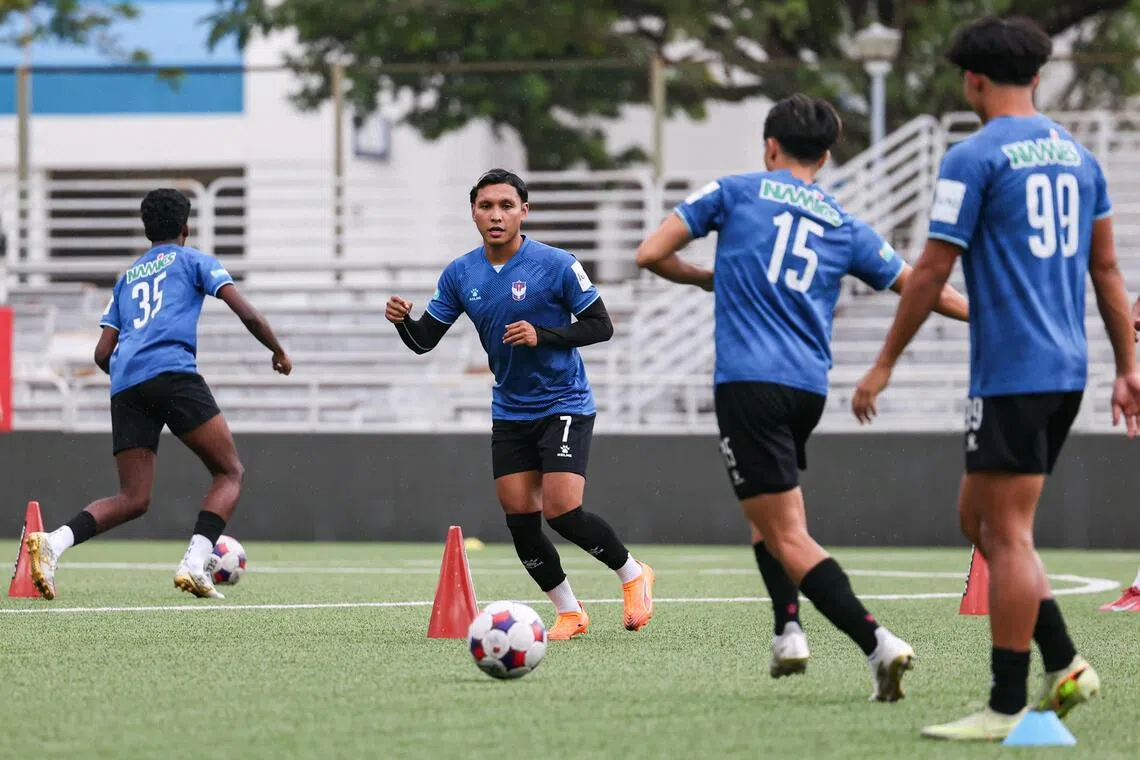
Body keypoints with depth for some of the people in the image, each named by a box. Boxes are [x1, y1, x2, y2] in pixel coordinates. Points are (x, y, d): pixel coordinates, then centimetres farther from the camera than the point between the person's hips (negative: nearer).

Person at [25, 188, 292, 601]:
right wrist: (279, 352, 23)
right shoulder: (194, 260, 18)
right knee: (229, 473, 5)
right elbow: (248, 314, 7)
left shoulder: (127, 277, 31)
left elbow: (102, 354, 25)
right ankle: (194, 565, -17)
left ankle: (53, 542, -19)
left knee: (133, 499, 6)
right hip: (173, 373, -5)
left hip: (125, 385, 5)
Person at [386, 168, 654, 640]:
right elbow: (424, 340, 2)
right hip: (509, 410, 5)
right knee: (519, 517, -2)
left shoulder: (556, 265, -13)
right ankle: (569, 613, 14)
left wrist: (542, 335, -24)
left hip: (563, 405, -5)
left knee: (562, 512, -16)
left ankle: (633, 575, 9)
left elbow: (601, 326, -10)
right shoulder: (460, 275, 0)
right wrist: (402, 321, -20)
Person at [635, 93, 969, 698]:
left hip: (748, 381, -5)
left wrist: (710, 280, 23)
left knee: (787, 535, -9)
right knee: (768, 509, 28)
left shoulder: (735, 191, 7)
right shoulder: (845, 228, 15)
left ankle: (878, 643, -23)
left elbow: (651, 255, 5)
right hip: (809, 388, 5)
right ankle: (788, 631, 16)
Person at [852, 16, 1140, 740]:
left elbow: (932, 273, -8)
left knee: (1007, 534, -5)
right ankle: (1065, 665, 9)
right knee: (980, 519, 17)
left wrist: (885, 365, 0)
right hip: (1068, 372, 8)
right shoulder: (1077, 156, 14)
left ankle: (1007, 708, -5)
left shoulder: (973, 158, -8)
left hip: (1011, 374, -8)